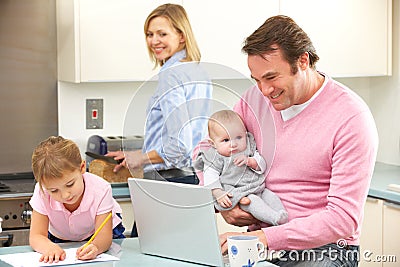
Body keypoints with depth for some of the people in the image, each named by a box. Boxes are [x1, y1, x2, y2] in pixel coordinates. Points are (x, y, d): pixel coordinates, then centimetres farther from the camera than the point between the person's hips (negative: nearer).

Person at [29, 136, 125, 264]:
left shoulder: (100, 190, -29)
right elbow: (36, 237, -25)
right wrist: (50, 248, -49)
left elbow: (104, 235, -31)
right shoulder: (42, 192, -26)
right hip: (61, 241, 3)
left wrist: (96, 247, -55)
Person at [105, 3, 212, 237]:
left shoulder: (170, 75, -15)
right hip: (199, 177, 10)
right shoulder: (200, 72, 14)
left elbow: (180, 145, -22)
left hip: (171, 181, -10)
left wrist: (141, 158, -6)